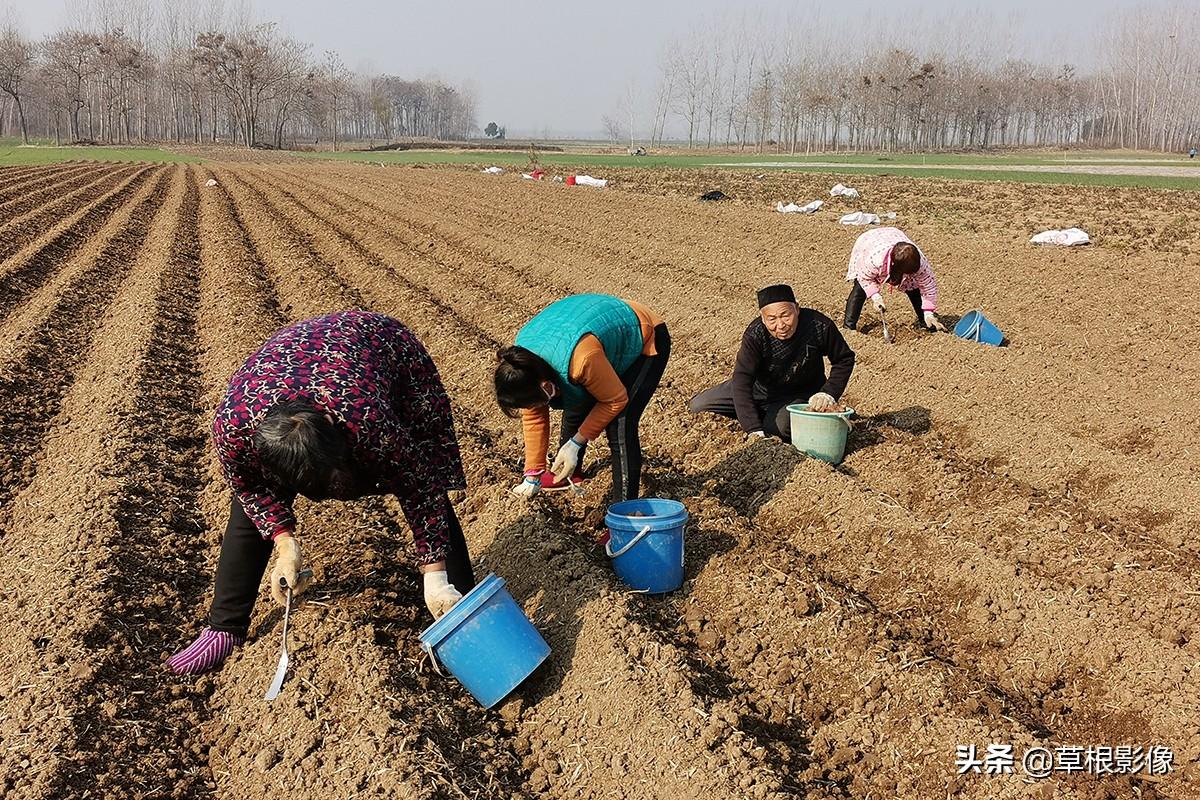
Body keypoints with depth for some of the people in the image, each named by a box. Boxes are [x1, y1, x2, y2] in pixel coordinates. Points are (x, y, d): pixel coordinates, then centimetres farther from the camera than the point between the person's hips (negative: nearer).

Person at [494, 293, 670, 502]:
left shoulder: (581, 359, -43)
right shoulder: (522, 357, -19)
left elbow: (616, 399, -26)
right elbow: (533, 417, -7)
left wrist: (576, 443, -21)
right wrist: (533, 475, -6)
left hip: (645, 339, -8)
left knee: (620, 428, -19)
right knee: (575, 409, 15)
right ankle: (568, 474, 41)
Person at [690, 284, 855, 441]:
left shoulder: (820, 326, -26)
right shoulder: (755, 334, -29)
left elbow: (844, 359, -8)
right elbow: (742, 380, -36)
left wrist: (829, 394, -23)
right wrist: (755, 430, -46)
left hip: (800, 396, -2)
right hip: (760, 388, 2)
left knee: (782, 427, -35)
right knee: (698, 407, -4)